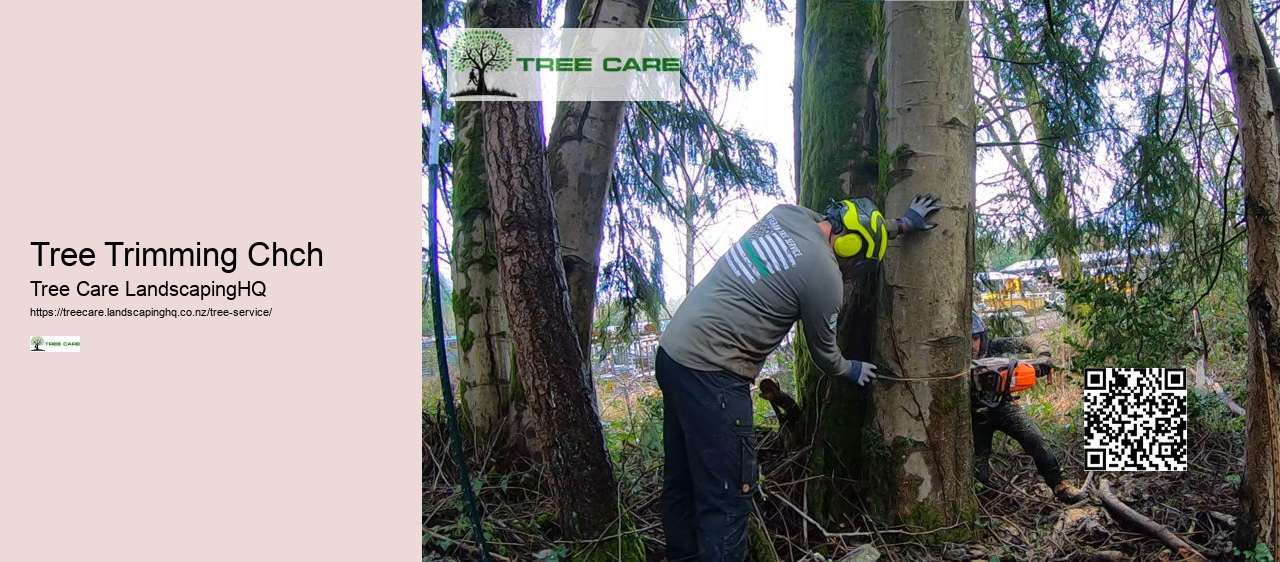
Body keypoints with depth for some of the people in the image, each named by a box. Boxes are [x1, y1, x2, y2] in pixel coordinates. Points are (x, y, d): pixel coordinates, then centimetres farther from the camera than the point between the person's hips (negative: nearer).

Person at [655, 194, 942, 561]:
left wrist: (902, 224, 38)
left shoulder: (787, 212, 7)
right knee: (727, 496, -4)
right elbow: (824, 353, 5)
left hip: (672, 351, 10)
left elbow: (849, 226, 30)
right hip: (711, 373, -10)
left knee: (682, 483, 18)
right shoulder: (825, 276, -13)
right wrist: (853, 371, 26)